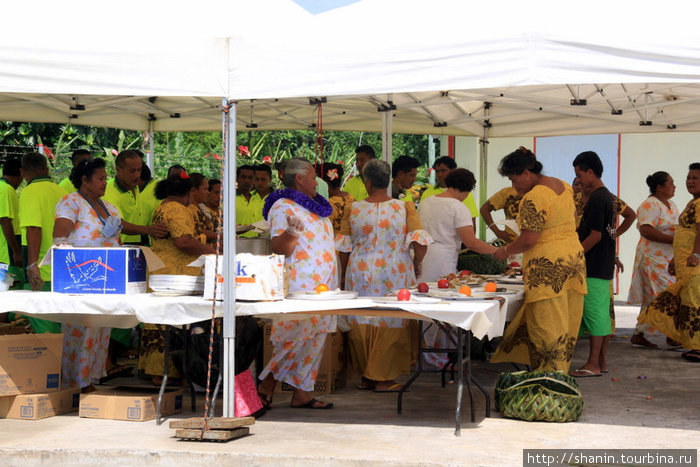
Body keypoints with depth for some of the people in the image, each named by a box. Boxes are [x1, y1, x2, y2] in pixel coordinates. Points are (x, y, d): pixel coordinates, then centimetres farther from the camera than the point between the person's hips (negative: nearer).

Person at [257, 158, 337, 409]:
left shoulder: (314, 207, 20)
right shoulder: (283, 207, -8)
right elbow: (278, 247, -18)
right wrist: (290, 232, -37)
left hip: (322, 285, 9)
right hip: (299, 285, -9)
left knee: (314, 339, 6)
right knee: (294, 337, -12)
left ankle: (302, 392, 8)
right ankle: (266, 386, -1)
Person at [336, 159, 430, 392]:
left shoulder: (353, 209, -2)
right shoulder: (404, 207, -6)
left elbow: (344, 246, 3)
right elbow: (419, 242, -12)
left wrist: (344, 273, 18)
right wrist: (416, 264, 7)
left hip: (360, 274, 2)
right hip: (394, 274, -2)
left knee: (362, 323, 12)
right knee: (390, 324, 6)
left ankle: (366, 377, 21)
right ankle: (383, 378, 8)